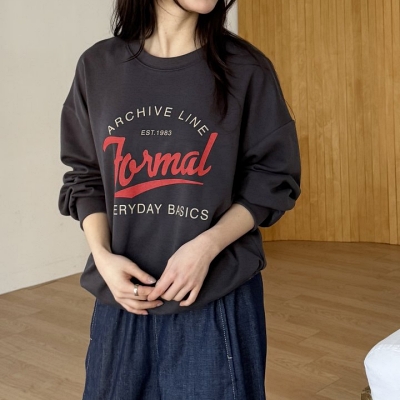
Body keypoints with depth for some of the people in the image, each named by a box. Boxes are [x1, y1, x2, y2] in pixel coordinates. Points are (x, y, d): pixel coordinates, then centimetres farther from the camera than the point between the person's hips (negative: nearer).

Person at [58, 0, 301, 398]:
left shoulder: (246, 68, -5)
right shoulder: (98, 66, 2)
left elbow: (271, 179, -2)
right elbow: (85, 177, 8)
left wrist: (207, 245, -16)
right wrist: (102, 254, -8)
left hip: (219, 299, -2)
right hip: (124, 296, 2)